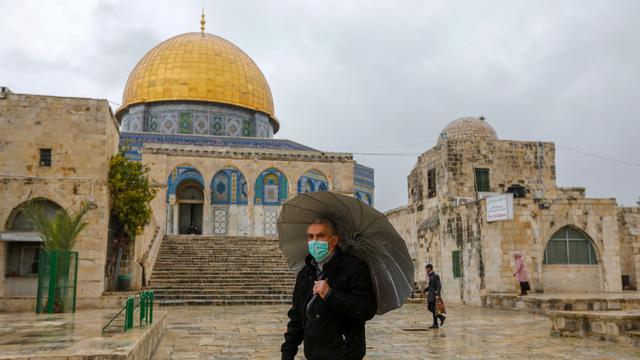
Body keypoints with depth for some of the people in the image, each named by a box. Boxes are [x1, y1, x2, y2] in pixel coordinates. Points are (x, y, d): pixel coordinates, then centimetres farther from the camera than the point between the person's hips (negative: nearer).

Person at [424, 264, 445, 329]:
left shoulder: (435, 276, -14)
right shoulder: (429, 276, 14)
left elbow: (439, 286, -18)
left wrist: (438, 295, -26)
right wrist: (424, 291, 14)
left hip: (435, 294, -9)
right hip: (430, 294, 9)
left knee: (433, 309, -7)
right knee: (429, 308, 8)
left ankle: (435, 324, -1)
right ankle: (441, 317, 17)